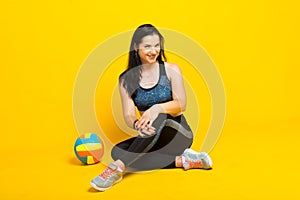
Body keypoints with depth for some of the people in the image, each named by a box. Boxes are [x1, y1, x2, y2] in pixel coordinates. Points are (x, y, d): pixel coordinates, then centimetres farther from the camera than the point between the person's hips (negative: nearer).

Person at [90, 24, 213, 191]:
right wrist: (136, 125, -34)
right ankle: (181, 160, -24)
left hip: (179, 133, -3)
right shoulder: (127, 79, 1)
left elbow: (181, 104, -12)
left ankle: (120, 167, -38)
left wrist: (157, 108, -34)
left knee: (160, 115, -34)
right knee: (117, 151, -23)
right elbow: (128, 114, -9)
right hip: (153, 138, 3)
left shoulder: (171, 70, -3)